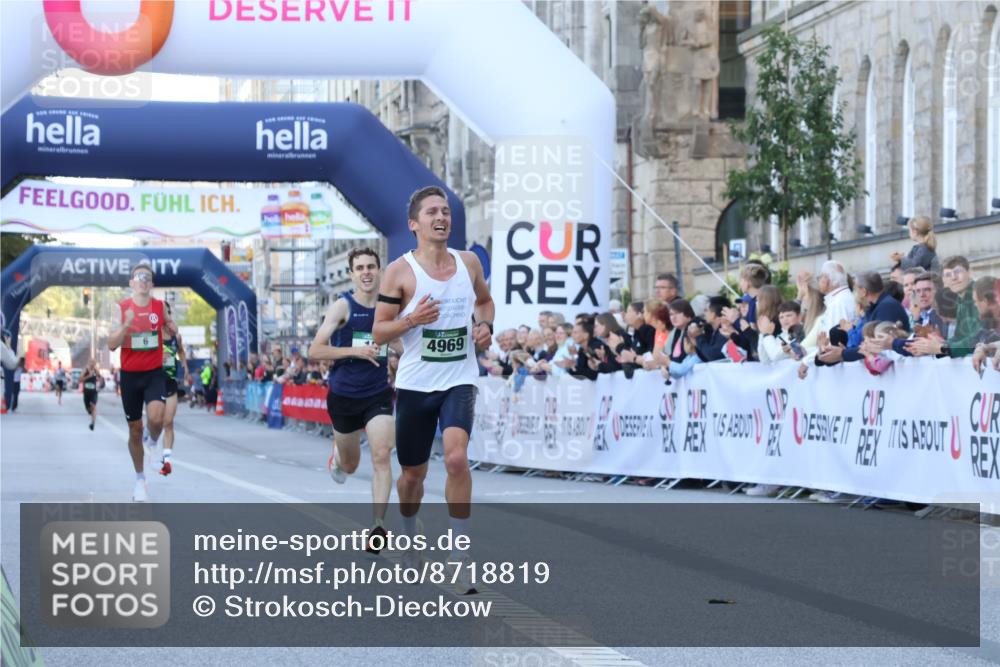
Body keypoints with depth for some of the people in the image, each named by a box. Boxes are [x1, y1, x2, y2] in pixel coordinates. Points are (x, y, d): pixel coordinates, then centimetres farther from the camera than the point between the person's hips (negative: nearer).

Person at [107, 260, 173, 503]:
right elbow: (111, 345, -11)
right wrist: (126, 325, -25)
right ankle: (140, 479, 26)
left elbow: (169, 326, 22)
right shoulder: (121, 308, -5)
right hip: (130, 375, 0)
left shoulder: (160, 306, 0)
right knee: (134, 430, 9)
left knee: (156, 417, -26)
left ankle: (152, 441, 10)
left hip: (154, 373, 0)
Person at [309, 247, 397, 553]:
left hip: (378, 393, 1)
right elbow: (315, 351, -14)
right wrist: (355, 351, -23)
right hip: (343, 394, -1)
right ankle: (337, 455, 53)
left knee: (381, 455, -17)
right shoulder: (343, 306, -10)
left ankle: (378, 526, -16)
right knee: (350, 466, 15)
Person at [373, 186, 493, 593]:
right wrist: (411, 320, -21)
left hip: (459, 380, 1)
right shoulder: (400, 270, -5)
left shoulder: (469, 263, 4)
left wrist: (485, 325, 3)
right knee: (413, 472, 11)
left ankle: (461, 561, -14)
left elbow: (485, 300, 24)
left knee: (456, 458, -22)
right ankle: (409, 541, 41)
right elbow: (378, 333, -3)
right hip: (415, 383, 0)